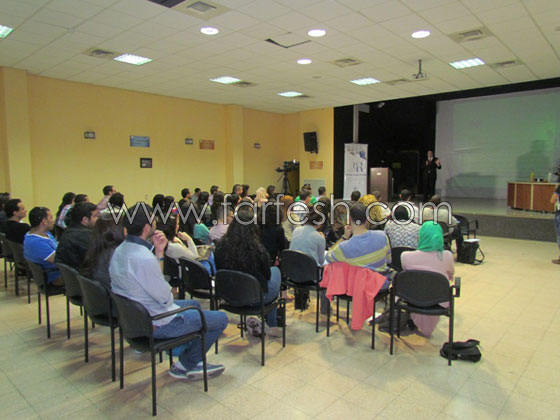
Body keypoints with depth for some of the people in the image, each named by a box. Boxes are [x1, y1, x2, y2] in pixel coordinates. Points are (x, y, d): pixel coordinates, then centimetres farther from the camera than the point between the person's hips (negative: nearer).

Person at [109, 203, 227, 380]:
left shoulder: (120, 250, 1)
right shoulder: (143, 259, -32)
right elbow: (165, 297, -21)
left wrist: (159, 252, -4)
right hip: (156, 324, -10)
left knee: (194, 304, 30)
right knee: (221, 318, 1)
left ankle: (192, 360, 29)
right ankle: (184, 365, 17)